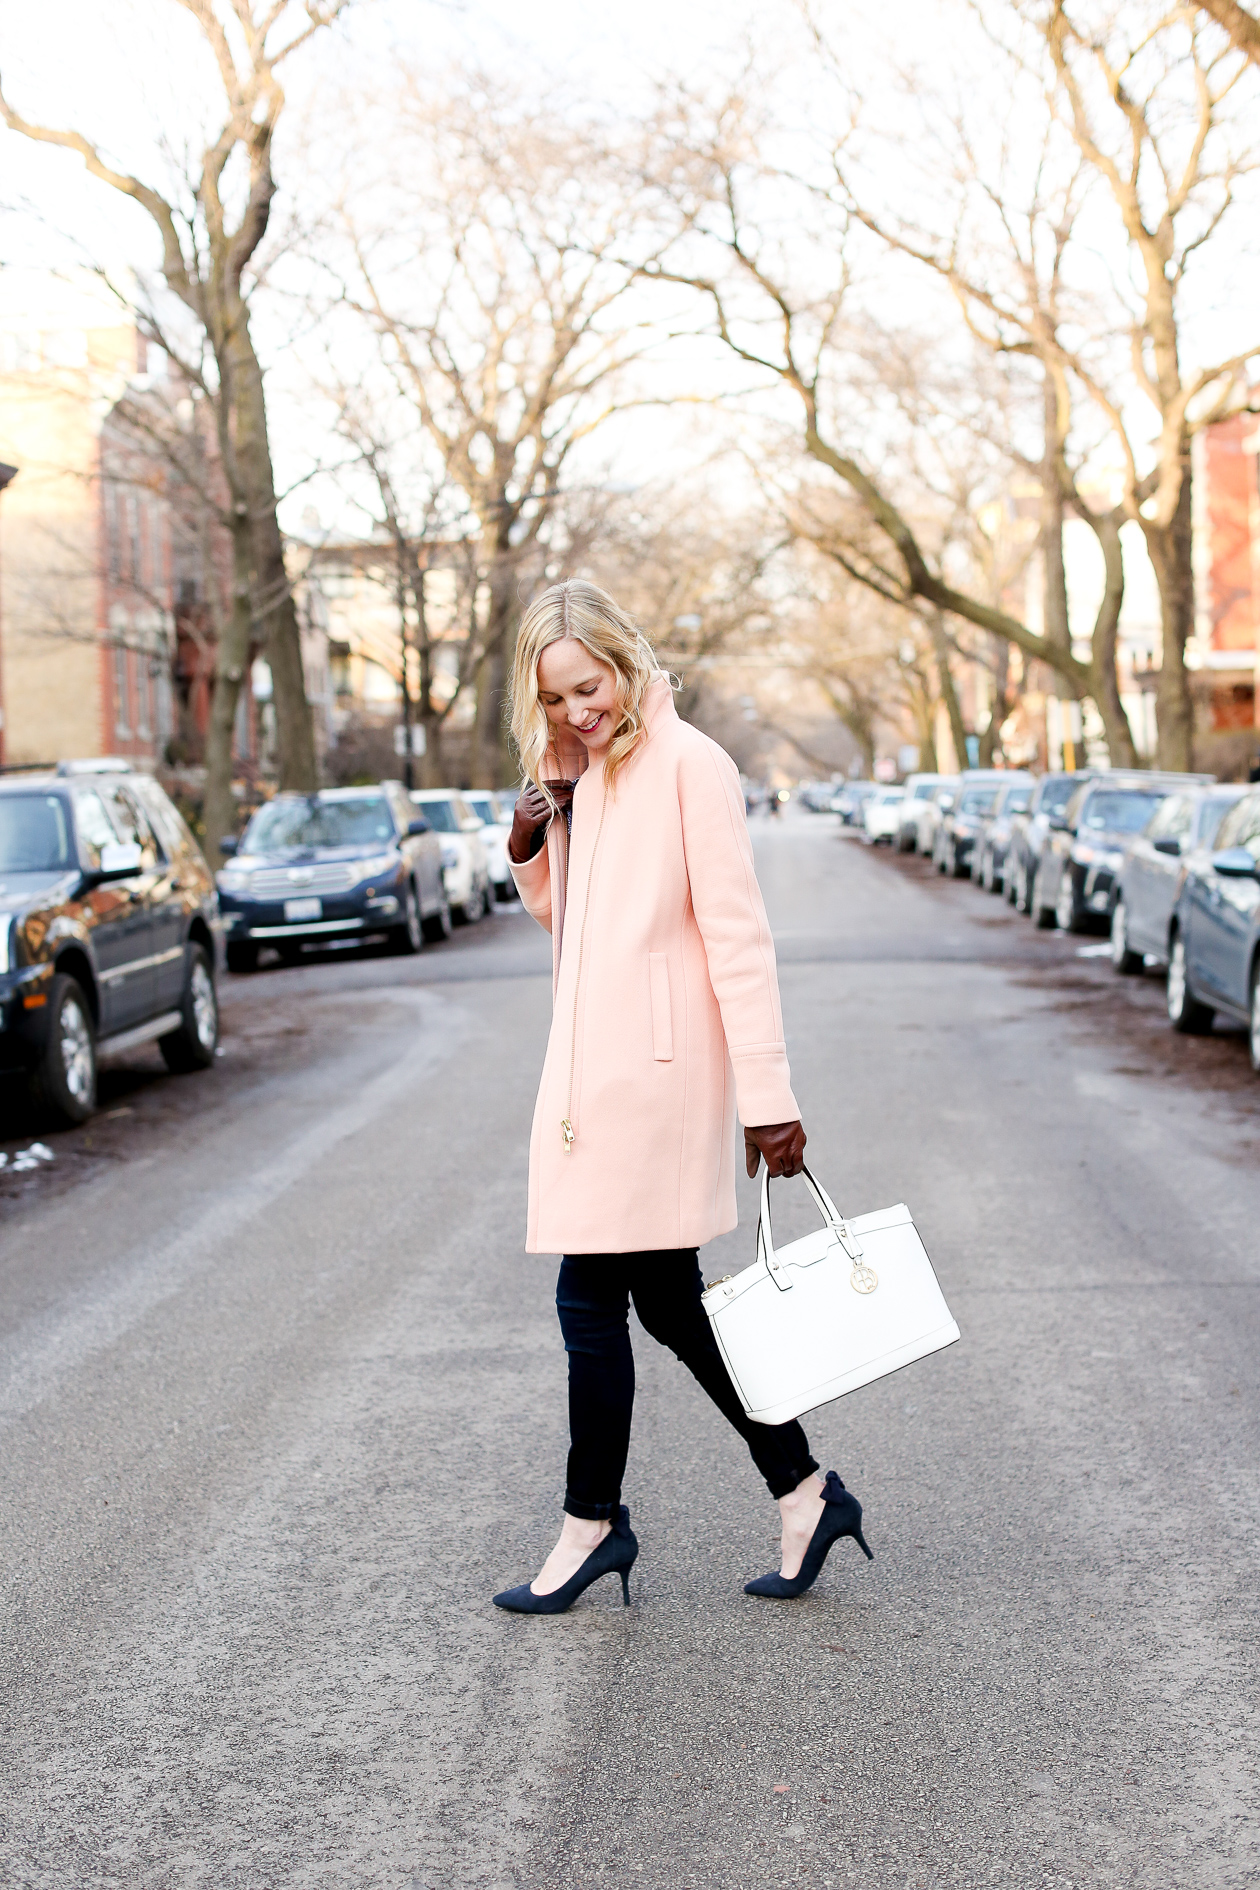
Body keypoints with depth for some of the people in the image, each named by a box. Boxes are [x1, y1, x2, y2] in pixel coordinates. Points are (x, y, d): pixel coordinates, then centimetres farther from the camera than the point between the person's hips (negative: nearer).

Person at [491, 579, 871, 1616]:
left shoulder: (688, 764, -11)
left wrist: (768, 1097, -17)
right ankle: (807, 1492, 20)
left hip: (655, 1064, -9)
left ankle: (594, 1522, 12)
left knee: (591, 1294, -3)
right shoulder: (578, 771, 14)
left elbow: (737, 934, -14)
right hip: (595, 1063, 9)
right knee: (667, 1299, 11)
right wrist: (528, 848, 3)